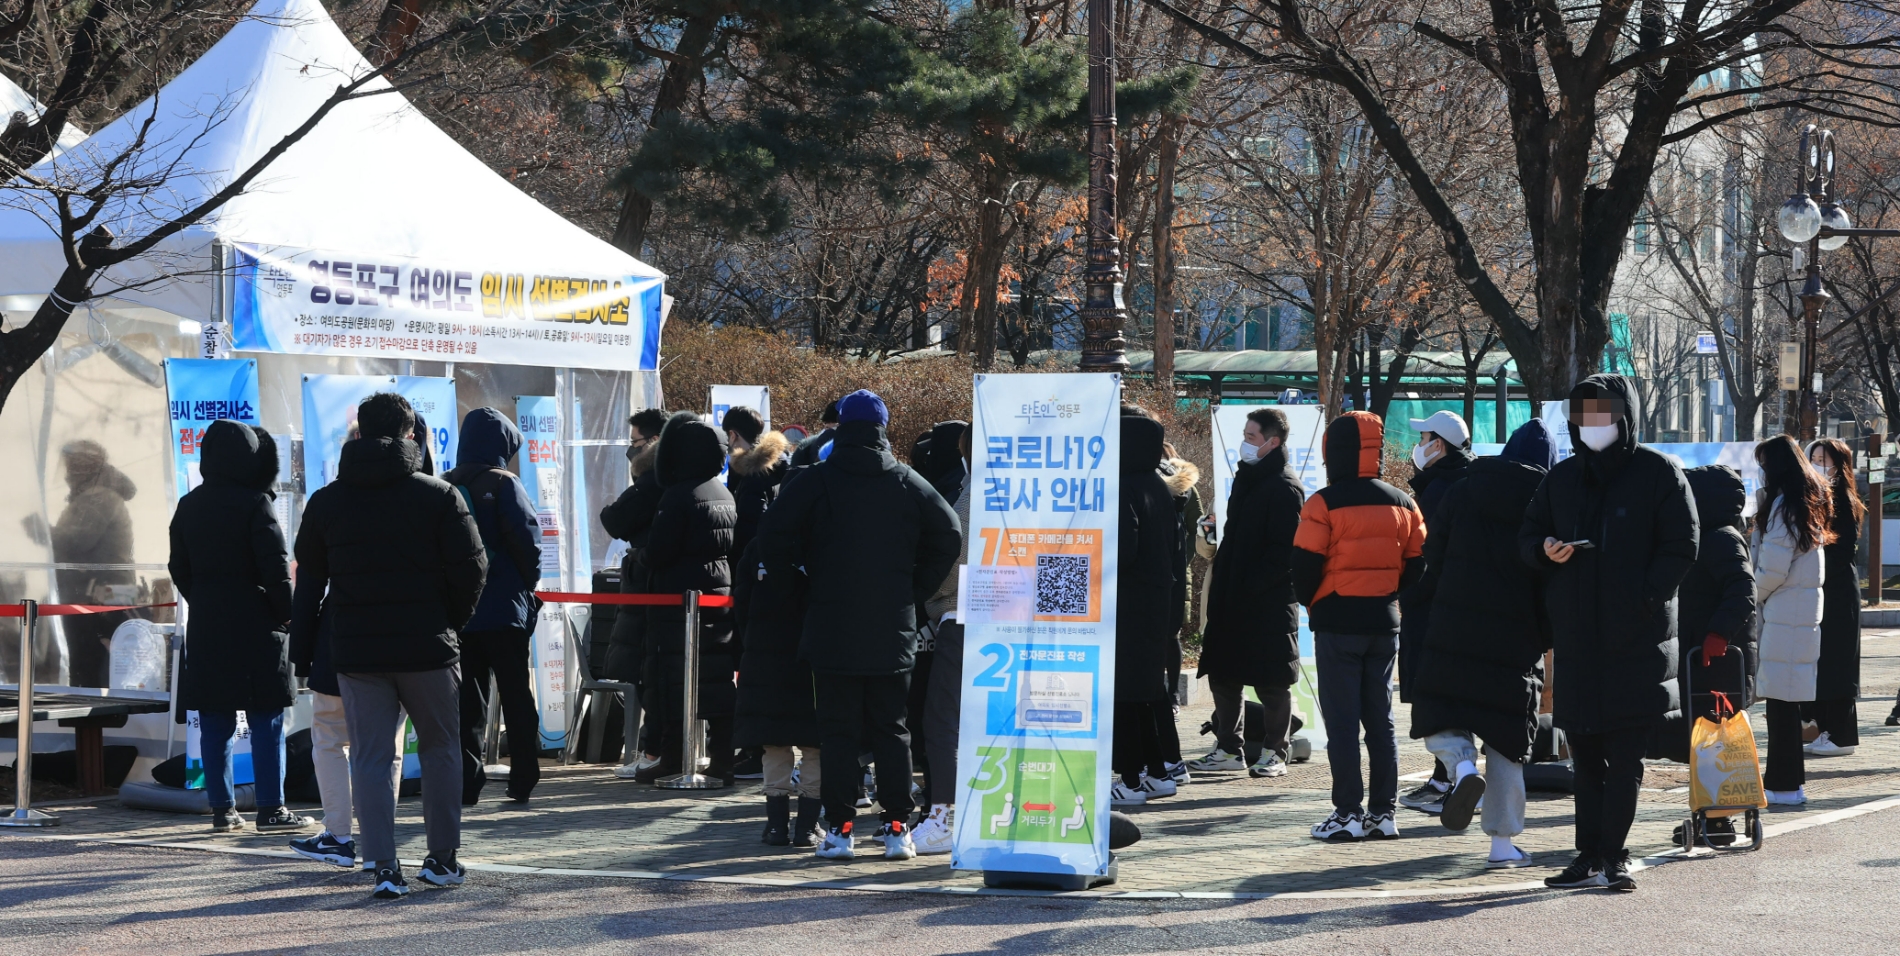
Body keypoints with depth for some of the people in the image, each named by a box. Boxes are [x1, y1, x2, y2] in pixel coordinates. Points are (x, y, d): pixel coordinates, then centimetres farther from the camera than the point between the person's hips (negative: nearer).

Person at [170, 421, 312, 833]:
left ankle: (222, 808, 9)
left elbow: (180, 568, 12)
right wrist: (286, 613, 0)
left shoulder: (188, 506, 8)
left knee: (215, 722, 8)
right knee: (266, 721, 0)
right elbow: (275, 567, -13)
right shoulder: (254, 504, -11)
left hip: (205, 626, 6)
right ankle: (271, 809, 0)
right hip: (255, 626, -6)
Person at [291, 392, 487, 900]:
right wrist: (451, 620, 10)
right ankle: (443, 858, 17)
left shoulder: (325, 501, 6)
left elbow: (309, 575, 12)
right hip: (428, 647, -2)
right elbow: (471, 568, -5)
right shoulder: (439, 496, -4)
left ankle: (383, 867, -4)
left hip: (355, 649, 2)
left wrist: (306, 634, 20)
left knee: (370, 758, 4)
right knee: (440, 748, 14)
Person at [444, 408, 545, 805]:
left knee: (467, 699, 7)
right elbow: (526, 539, -13)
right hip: (504, 609, -4)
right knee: (517, 697, 6)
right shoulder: (504, 484, -9)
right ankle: (523, 780, 7)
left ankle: (466, 783, 3)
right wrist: (529, 584, 3)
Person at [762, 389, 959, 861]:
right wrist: (914, 590, 9)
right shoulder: (908, 484, 4)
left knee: (837, 730, 3)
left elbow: (778, 538, -9)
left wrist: (799, 583, 6)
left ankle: (839, 827, 0)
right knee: (891, 730, 9)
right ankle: (897, 827, 6)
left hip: (831, 629, -2)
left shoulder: (816, 481, -3)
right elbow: (947, 534, 2)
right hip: (894, 633, 2)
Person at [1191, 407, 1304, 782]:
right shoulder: (1246, 478, 16)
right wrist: (1220, 578, 13)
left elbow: (1285, 551, -18)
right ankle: (1227, 749, 18)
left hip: (1269, 603, -9)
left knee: (1272, 682, 0)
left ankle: (1274, 753, 9)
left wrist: (1251, 583, -22)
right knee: (1222, 676, 10)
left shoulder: (1285, 488, -12)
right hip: (1232, 602, 9)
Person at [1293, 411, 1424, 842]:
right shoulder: (1402, 503, 6)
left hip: (1337, 624, -5)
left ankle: (1348, 813, -2)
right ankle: (1383, 812, 11)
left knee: (1341, 720, -1)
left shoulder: (1324, 504, -12)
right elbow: (1416, 562, 9)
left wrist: (1311, 601, 7)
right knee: (1380, 718, 11)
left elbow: (1305, 567, -12)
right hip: (1384, 623, 5)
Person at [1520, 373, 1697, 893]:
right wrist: (1545, 550, -5)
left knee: (1624, 756, -4)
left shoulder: (1658, 472, 0)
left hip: (1636, 637, -5)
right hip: (1576, 636, 5)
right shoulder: (1561, 478, 14)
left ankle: (1612, 855, -2)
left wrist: (1645, 598, -14)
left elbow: (1682, 547, -4)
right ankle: (1590, 856, 13)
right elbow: (1527, 537, 18)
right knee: (1585, 753, 8)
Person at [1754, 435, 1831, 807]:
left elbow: (1772, 570, -17)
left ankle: (1785, 784, -4)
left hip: (1784, 612, -9)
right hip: (1806, 609, 9)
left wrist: (1751, 595, 1)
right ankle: (1786, 778, 20)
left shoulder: (1783, 505, -14)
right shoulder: (1809, 502, 15)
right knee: (1786, 701, 14)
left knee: (1781, 699, -6)